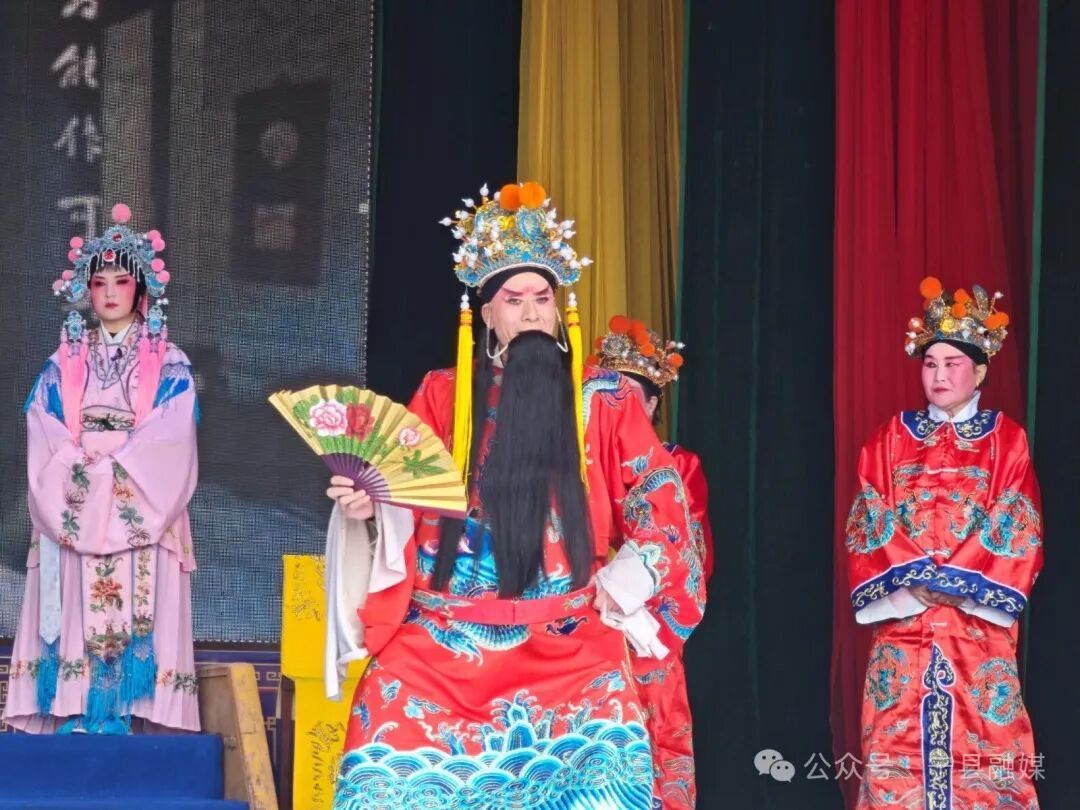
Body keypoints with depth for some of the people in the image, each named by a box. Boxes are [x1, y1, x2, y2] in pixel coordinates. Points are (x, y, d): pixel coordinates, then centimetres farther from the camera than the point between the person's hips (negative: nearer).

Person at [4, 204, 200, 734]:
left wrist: (108, 470, -13)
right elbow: (44, 440, 3)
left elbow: (168, 443, -6)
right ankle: (77, 723, -7)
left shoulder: (168, 365, 6)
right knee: (77, 624, -5)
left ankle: (126, 718, -9)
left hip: (140, 516, -2)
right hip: (73, 515, 2)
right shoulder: (64, 363, 13)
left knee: (132, 623, -8)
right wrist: (79, 469, -13)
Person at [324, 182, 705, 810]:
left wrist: (618, 589, 0)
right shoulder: (443, 395, 12)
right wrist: (367, 510, -10)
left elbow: (660, 506, 10)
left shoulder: (604, 399, 9)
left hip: (570, 649, 0)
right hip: (440, 645, 1)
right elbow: (402, 510, 11)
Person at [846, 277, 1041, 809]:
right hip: (902, 621, 2)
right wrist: (906, 584, -11)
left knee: (981, 742, -6)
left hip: (977, 622, -1)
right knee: (898, 744, -3)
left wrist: (945, 583, -11)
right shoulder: (892, 438, 10)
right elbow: (867, 526, 4)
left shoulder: (1006, 441, 5)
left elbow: (1018, 533, -3)